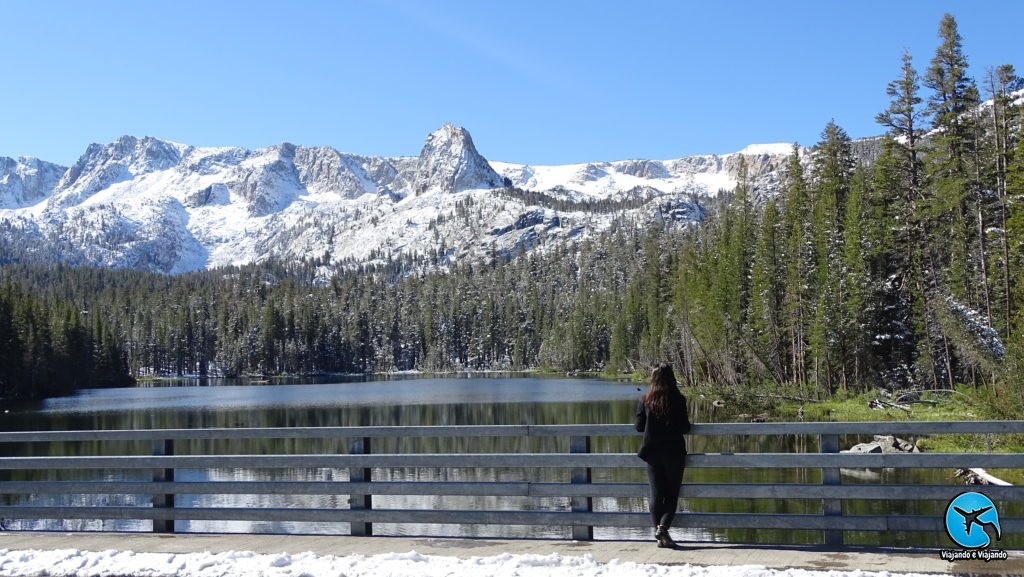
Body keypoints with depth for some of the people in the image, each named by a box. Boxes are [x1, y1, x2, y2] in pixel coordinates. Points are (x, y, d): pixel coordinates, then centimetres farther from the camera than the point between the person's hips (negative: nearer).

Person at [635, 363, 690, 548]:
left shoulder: (645, 400, -2)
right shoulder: (677, 400, -9)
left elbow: (639, 426, 2)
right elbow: (685, 428, -10)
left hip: (652, 453, 2)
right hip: (673, 452, -2)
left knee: (656, 494, 8)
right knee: (672, 494, 7)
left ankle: (659, 535, 4)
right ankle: (663, 528, -12)